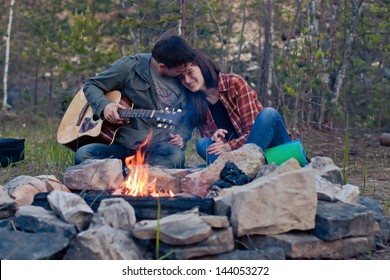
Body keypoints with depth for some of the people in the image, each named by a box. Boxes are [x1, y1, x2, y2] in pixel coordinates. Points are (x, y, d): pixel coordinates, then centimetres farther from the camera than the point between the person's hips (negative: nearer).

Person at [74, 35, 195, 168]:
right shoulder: (130, 66, -2)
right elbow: (91, 86, 8)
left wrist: (180, 136, -5)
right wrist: (104, 105, -13)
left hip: (161, 148, 1)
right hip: (124, 142, 0)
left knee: (175, 156, -35)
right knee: (83, 154, -26)